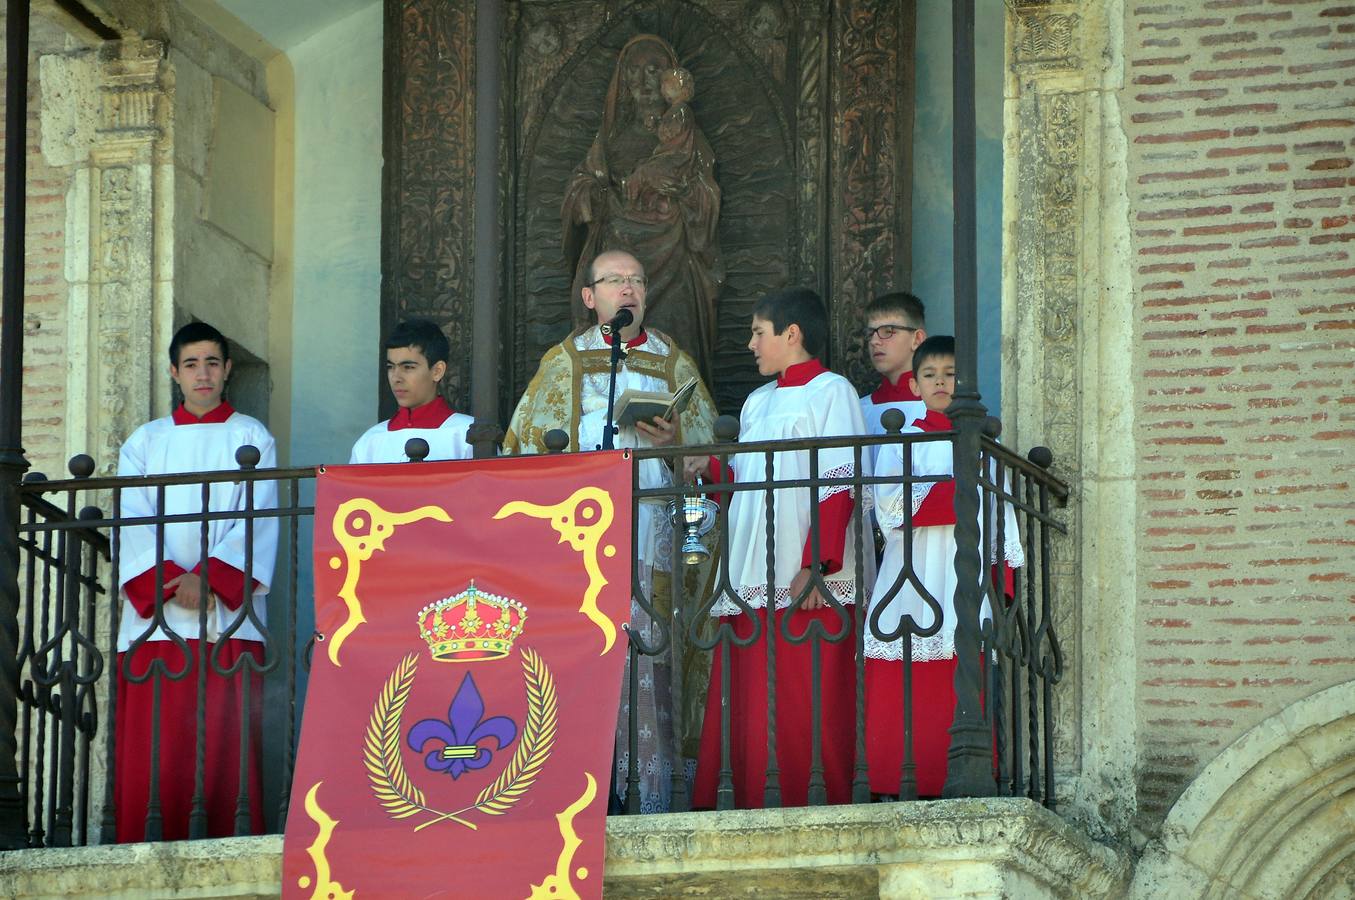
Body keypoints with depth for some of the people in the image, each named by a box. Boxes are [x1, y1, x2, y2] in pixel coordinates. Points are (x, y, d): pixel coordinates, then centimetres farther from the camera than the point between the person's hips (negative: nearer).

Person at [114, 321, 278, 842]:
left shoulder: (251, 438, 12)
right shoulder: (144, 443, 16)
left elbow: (257, 523, -1)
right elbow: (131, 525, 4)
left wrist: (208, 578, -15)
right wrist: (171, 582, -12)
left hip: (228, 614, -2)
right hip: (155, 618, 2)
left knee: (224, 750, -8)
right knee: (152, 753, -4)